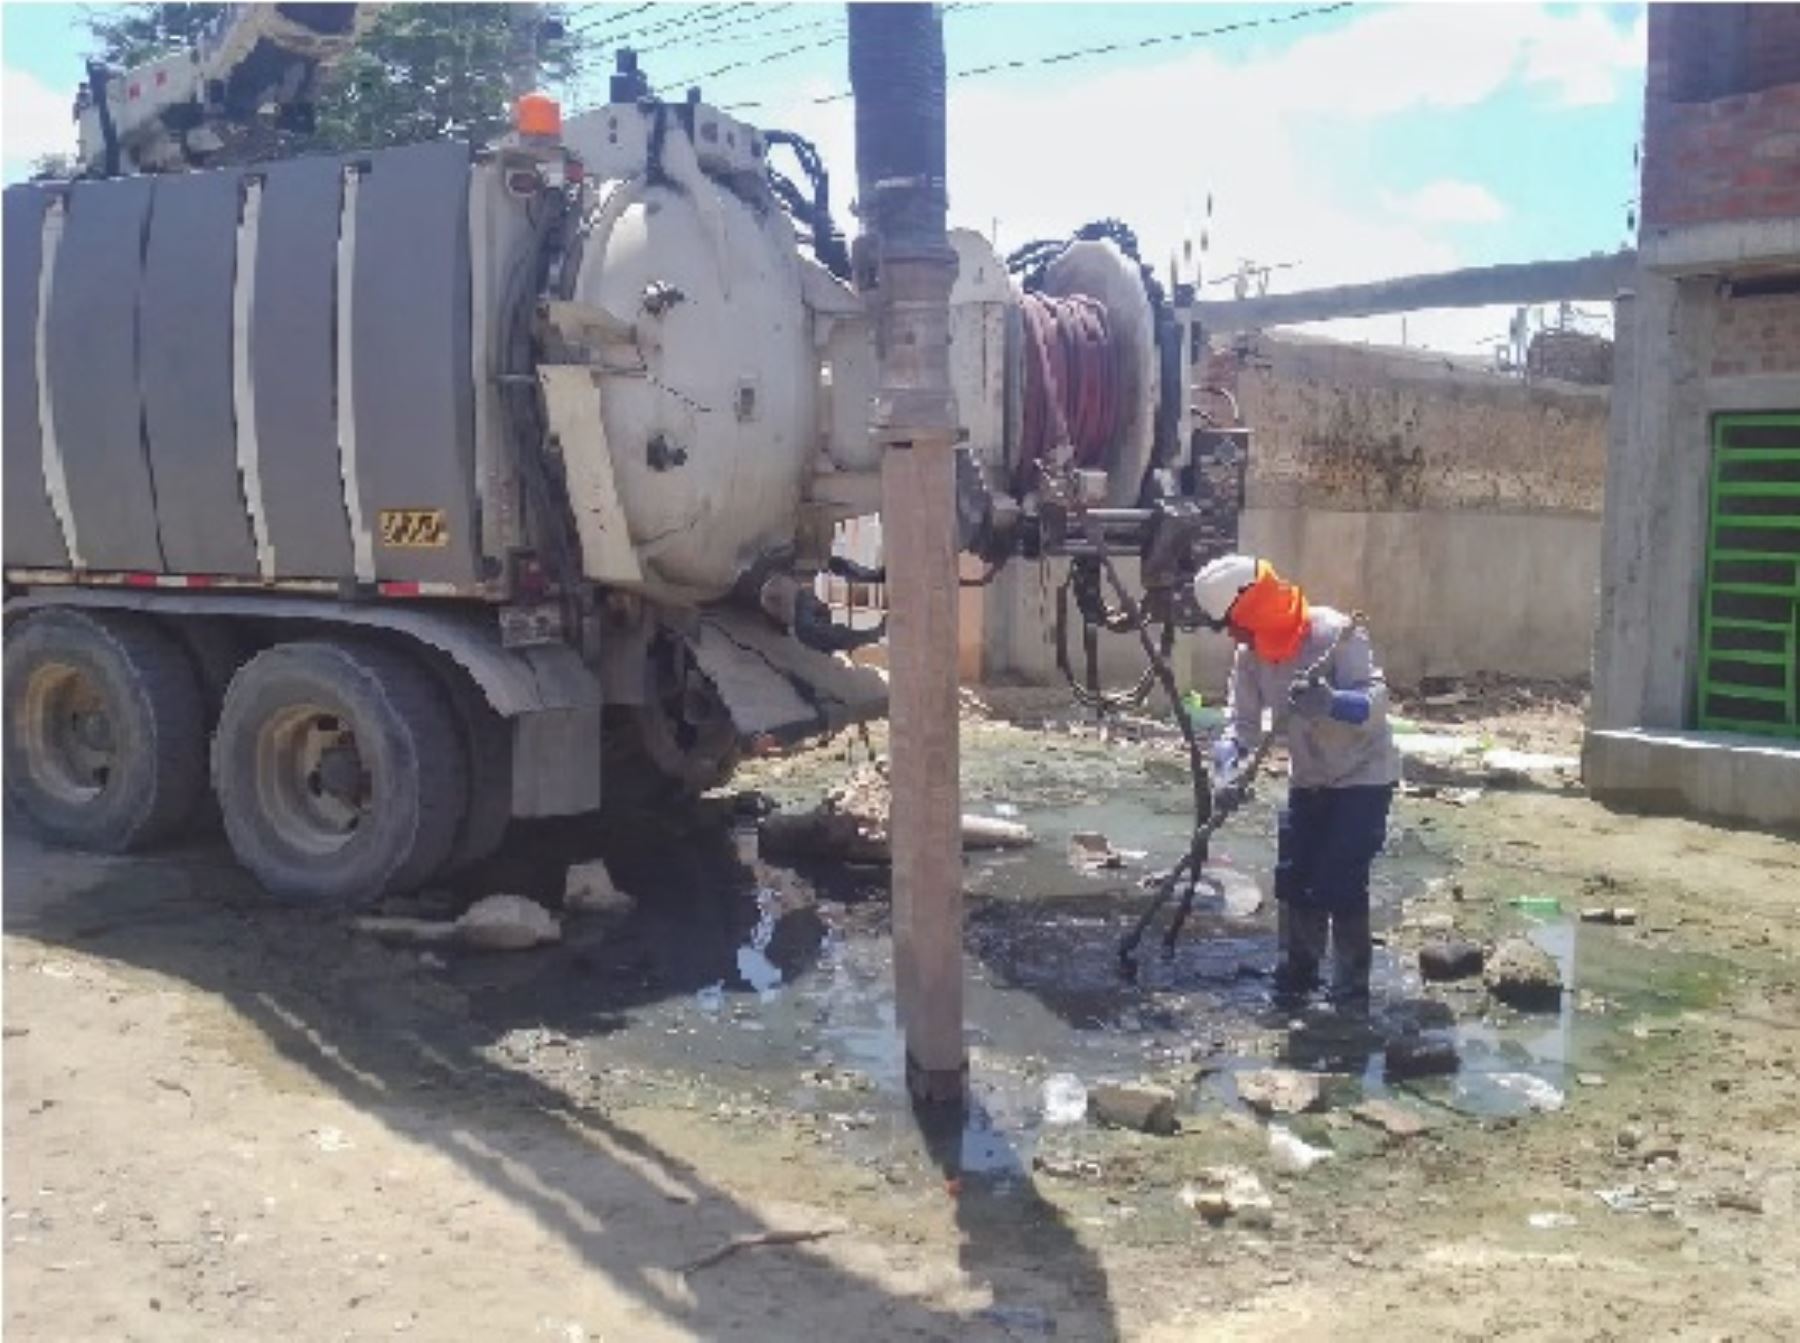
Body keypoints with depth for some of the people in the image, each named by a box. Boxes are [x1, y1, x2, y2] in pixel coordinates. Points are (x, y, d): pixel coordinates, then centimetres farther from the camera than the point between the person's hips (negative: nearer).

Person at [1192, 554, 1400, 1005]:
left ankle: (1352, 989, 3)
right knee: (1293, 880, 7)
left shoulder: (1334, 633, -26)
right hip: (1309, 780, 7)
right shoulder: (1249, 656, -6)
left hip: (1363, 776, -6)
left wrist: (1331, 702, -52)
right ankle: (1297, 973, 24)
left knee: (1340, 884, -10)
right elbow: (1242, 722, -5)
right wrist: (1228, 765, -25)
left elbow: (1376, 700, -32)